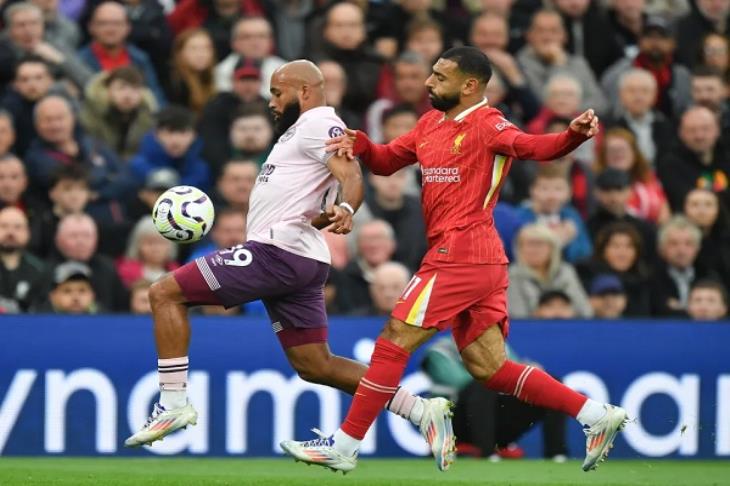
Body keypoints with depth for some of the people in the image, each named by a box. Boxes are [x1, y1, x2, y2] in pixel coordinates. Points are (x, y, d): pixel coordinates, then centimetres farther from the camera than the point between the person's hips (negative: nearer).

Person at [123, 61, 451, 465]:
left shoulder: (318, 124, -5)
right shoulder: (301, 131, 27)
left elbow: (352, 178, -22)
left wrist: (345, 211, -41)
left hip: (277, 252, -11)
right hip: (298, 262, 11)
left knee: (164, 294, -7)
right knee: (315, 366, 9)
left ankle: (173, 402, -12)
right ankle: (423, 411, 4)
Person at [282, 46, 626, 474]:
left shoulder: (486, 125, -10)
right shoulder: (432, 123, 17)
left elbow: (533, 146, -25)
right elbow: (387, 161, 24)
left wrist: (574, 135, -46)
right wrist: (359, 144, 2)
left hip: (460, 256, -10)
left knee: (394, 343, -3)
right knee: (488, 367, 9)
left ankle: (344, 446, 4)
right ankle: (597, 415, 8)